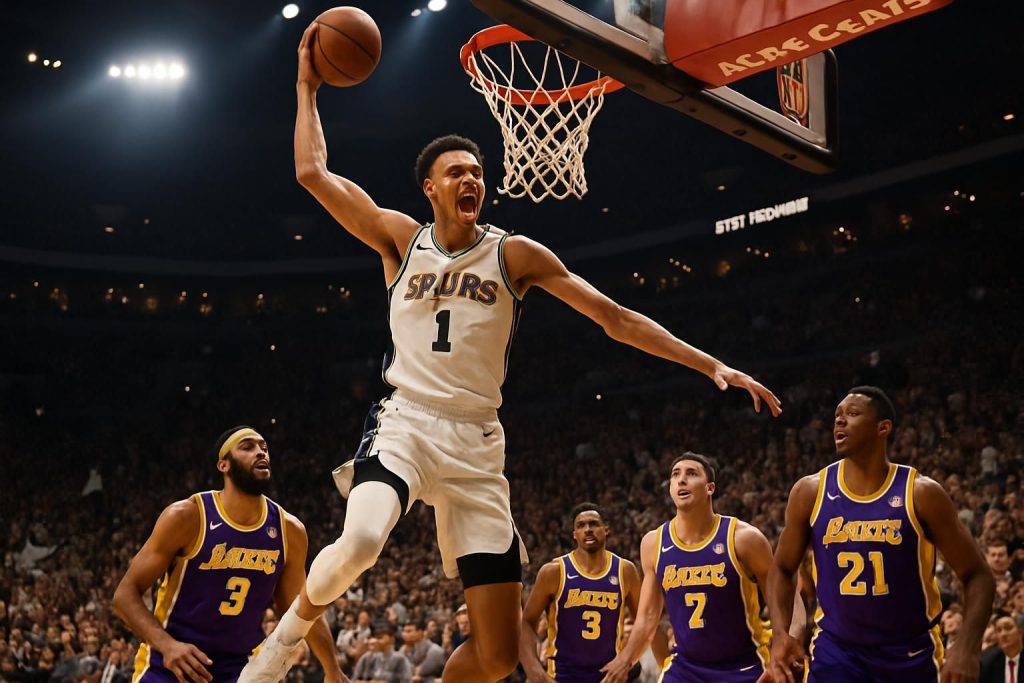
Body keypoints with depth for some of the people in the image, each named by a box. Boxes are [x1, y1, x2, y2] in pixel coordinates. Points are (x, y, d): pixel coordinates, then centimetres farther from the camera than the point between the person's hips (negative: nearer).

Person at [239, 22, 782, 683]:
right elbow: (314, 172, 5)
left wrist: (710, 364, -3)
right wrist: (308, 87, 10)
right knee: (359, 541, -35)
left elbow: (614, 316, 3)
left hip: (477, 442, 1)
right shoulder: (401, 238, 8)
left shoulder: (514, 254, 5)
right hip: (405, 422, -1)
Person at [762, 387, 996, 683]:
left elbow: (978, 576, -7)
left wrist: (966, 647, -23)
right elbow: (782, 569, 8)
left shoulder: (921, 493, -11)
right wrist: (780, 632, -9)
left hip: (912, 655, -1)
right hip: (834, 651, 1)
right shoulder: (810, 492, -5)